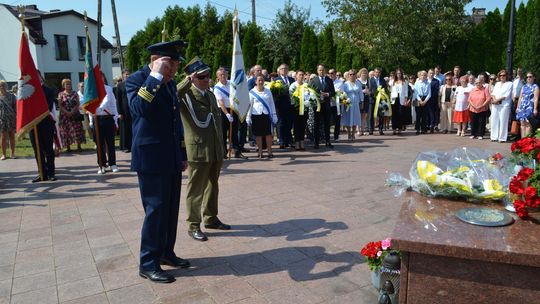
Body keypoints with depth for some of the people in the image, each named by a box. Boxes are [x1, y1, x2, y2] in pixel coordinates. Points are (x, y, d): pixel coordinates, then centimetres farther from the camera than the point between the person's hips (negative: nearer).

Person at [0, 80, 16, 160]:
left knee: (12, 136, 6)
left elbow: (16, 107, 3)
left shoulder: (11, 96, 3)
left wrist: (17, 117, -3)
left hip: (11, 119, 0)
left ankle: (13, 153, 15)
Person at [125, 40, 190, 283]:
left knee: (171, 209, 13)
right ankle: (148, 264, 10)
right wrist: (155, 76, -24)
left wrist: (182, 154, 18)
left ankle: (166, 252, 28)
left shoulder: (169, 83, 15)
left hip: (172, 159, 8)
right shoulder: (136, 79, -7)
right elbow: (139, 108, -29)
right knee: (155, 210, -3)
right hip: (151, 158, -8)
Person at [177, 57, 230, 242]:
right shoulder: (185, 95, -8)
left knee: (212, 185, 17)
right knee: (196, 188, 3)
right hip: (198, 150, -7)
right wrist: (188, 81, -27)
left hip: (216, 150, 7)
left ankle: (211, 218, 33)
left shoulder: (211, 95, 15)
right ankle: (193, 225, 15)